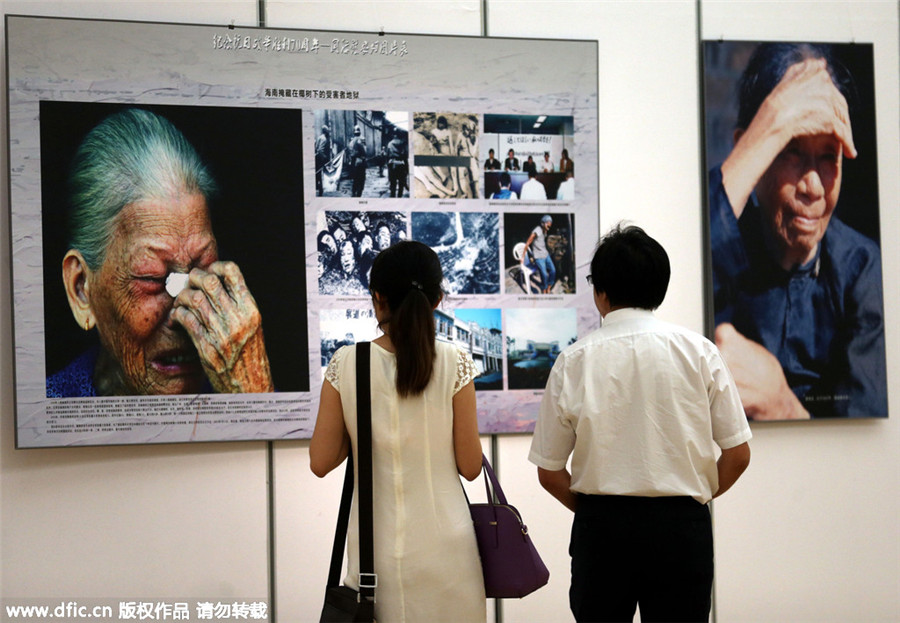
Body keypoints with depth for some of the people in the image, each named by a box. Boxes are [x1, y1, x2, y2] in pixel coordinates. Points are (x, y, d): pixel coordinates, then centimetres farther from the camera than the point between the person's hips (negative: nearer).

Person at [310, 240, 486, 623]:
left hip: (375, 544, 1)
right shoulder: (454, 364, -8)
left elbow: (320, 463, -1)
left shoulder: (345, 364, -5)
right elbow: (470, 467, -4)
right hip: (443, 540, -1)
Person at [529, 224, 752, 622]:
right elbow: (738, 454, 1)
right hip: (681, 526, 0)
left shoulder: (574, 361, -2)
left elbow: (549, 472, 1)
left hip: (600, 527, 0)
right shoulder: (699, 352, -1)